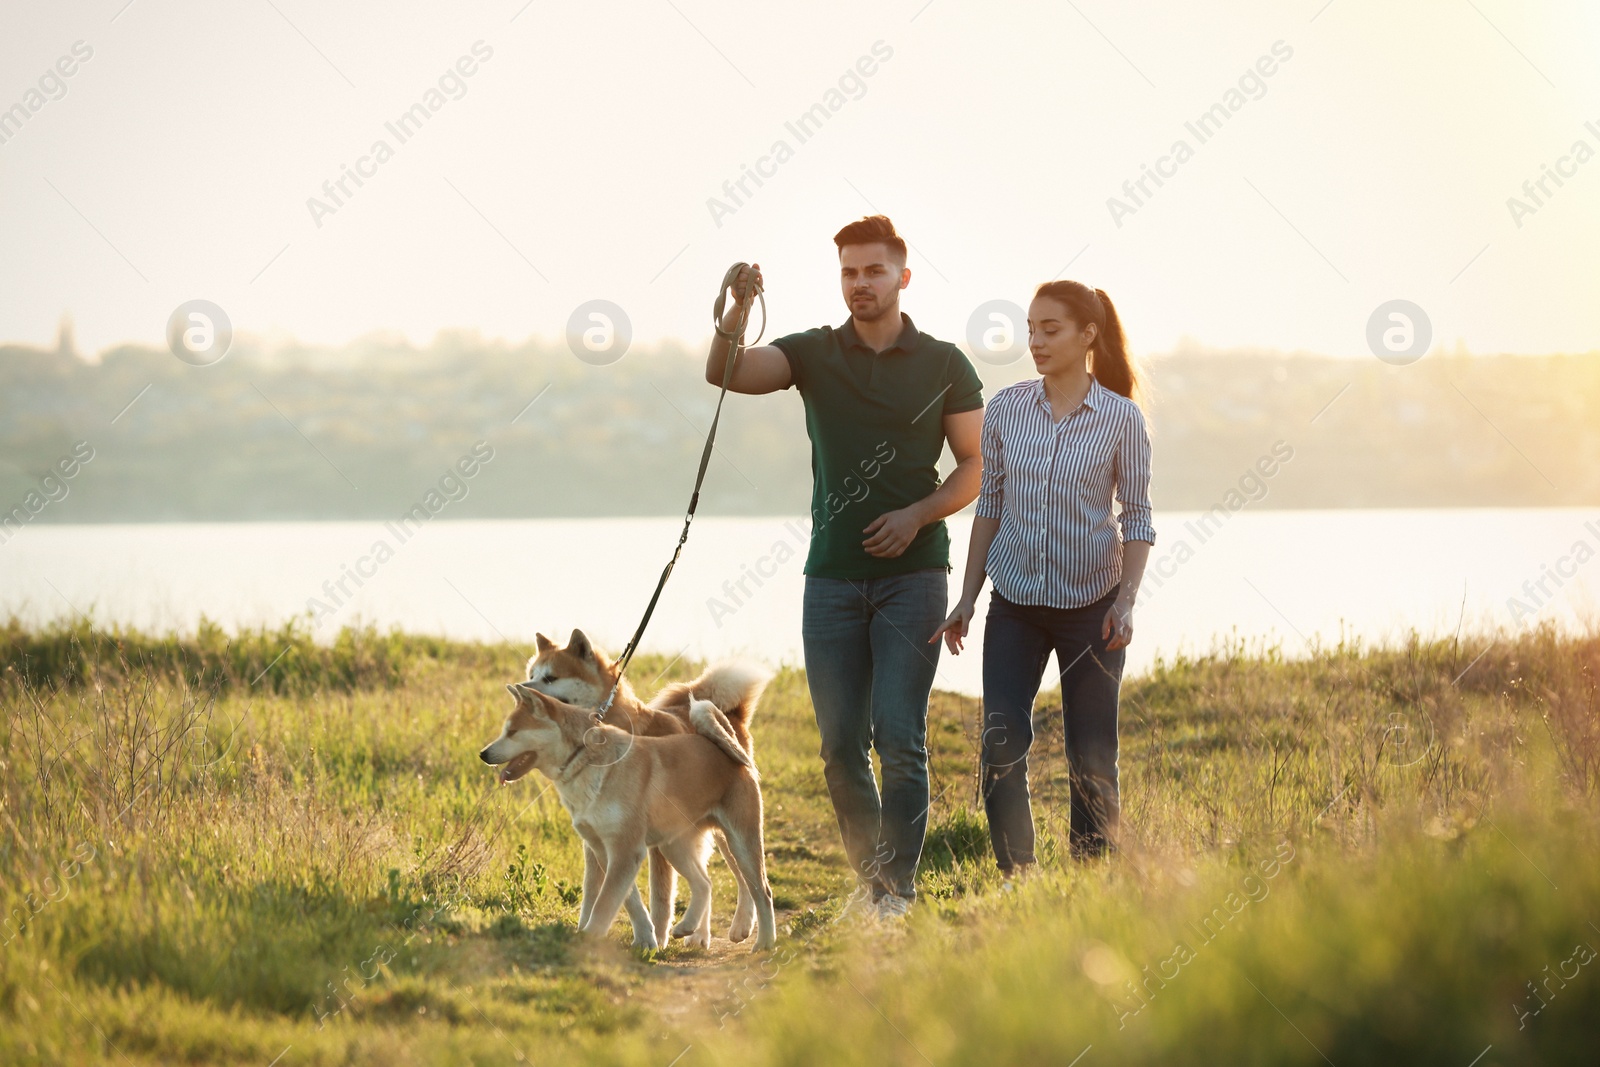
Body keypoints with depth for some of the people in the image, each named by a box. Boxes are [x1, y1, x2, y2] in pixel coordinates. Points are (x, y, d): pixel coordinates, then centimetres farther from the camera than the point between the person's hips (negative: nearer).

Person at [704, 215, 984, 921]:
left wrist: (917, 515, -10)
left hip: (913, 574, -2)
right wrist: (737, 310, -29)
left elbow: (977, 464, 6)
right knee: (841, 744, 4)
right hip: (832, 576, 2)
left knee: (899, 736, -11)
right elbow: (725, 374, -10)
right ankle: (867, 879, 17)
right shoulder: (814, 353, 5)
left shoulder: (943, 364, 3)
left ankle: (898, 885, -6)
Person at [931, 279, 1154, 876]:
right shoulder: (1005, 409, 2)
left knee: (1091, 759, 3)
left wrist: (1127, 602, -13)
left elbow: (1136, 517, -1)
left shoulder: (1121, 418, -5)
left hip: (1090, 603, -2)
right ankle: (1017, 883, -1)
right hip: (1015, 603, 2)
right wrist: (966, 599, 6)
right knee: (1001, 745, -10)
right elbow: (989, 506, 8)